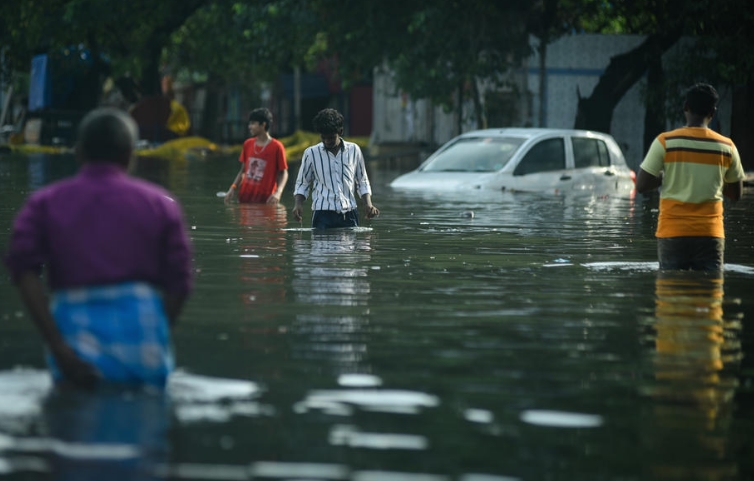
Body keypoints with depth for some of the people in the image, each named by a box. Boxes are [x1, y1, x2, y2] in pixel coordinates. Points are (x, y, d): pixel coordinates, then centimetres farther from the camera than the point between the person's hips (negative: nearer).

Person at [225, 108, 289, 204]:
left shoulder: (276, 147, -7)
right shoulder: (248, 144, 9)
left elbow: (283, 173, -3)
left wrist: (278, 192, -19)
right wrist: (233, 188, 6)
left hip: (265, 200, -5)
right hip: (245, 197, 5)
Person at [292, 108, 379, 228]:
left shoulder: (353, 150, 8)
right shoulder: (311, 153, 5)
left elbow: (362, 182, 18)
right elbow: (302, 184, 13)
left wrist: (368, 203, 3)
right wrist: (298, 204, -4)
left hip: (349, 214, 2)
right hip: (323, 215, -2)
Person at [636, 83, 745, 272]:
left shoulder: (665, 142, -5)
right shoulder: (726, 146, 1)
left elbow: (641, 186, -4)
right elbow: (736, 194, 11)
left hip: (673, 234, -1)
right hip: (710, 234, 1)